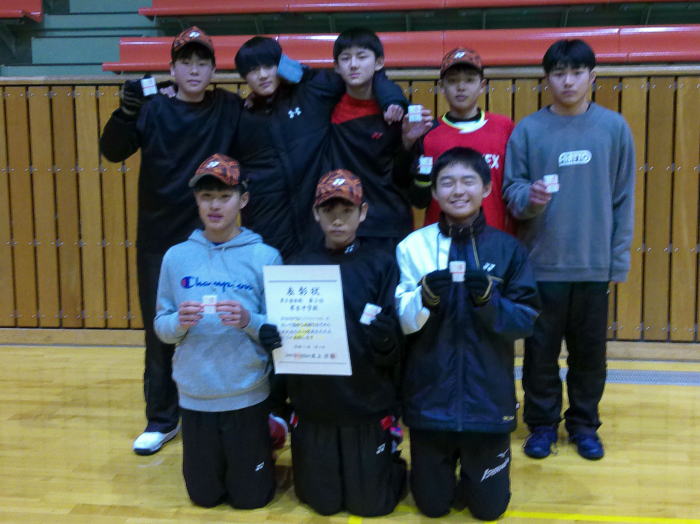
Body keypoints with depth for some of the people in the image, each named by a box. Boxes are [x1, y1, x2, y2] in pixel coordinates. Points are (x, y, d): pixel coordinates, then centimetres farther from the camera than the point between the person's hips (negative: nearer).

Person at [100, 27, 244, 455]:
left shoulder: (230, 109, 1)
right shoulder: (154, 110, -1)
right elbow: (112, 152, -10)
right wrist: (126, 112, -28)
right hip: (159, 241, 1)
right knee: (160, 331, 8)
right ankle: (162, 419, 23)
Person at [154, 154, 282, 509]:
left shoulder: (265, 257, -9)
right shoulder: (176, 257, -2)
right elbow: (161, 327, 0)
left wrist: (248, 321, -27)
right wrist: (179, 322, -22)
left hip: (247, 396, -2)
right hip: (194, 395, 3)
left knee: (251, 497, 13)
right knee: (204, 496, 18)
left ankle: (268, 438, 41)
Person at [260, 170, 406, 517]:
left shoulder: (381, 265, -6)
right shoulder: (298, 266, 1)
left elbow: (395, 351, -8)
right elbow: (282, 328, 4)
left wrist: (385, 342, -30)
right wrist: (273, 340, -18)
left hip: (369, 407, -2)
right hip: (313, 407, 2)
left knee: (371, 504, 10)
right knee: (323, 502, 14)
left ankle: (391, 462, 40)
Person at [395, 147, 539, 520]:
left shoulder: (508, 249, -3)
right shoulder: (413, 246, -6)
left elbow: (526, 320, -5)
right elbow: (402, 322, -7)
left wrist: (489, 300, -23)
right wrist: (425, 297, -27)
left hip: (488, 398, 0)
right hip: (429, 398, 0)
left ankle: (474, 466, 43)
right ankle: (445, 461, 45)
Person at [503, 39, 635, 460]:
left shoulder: (614, 127, 1)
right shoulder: (528, 129, -2)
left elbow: (624, 198, 3)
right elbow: (511, 189, 0)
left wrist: (619, 257, -1)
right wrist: (529, 197, -23)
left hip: (596, 264, 1)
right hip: (542, 263, -1)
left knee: (590, 351, 12)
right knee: (541, 350, 8)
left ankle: (584, 424, 30)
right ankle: (542, 423, 26)